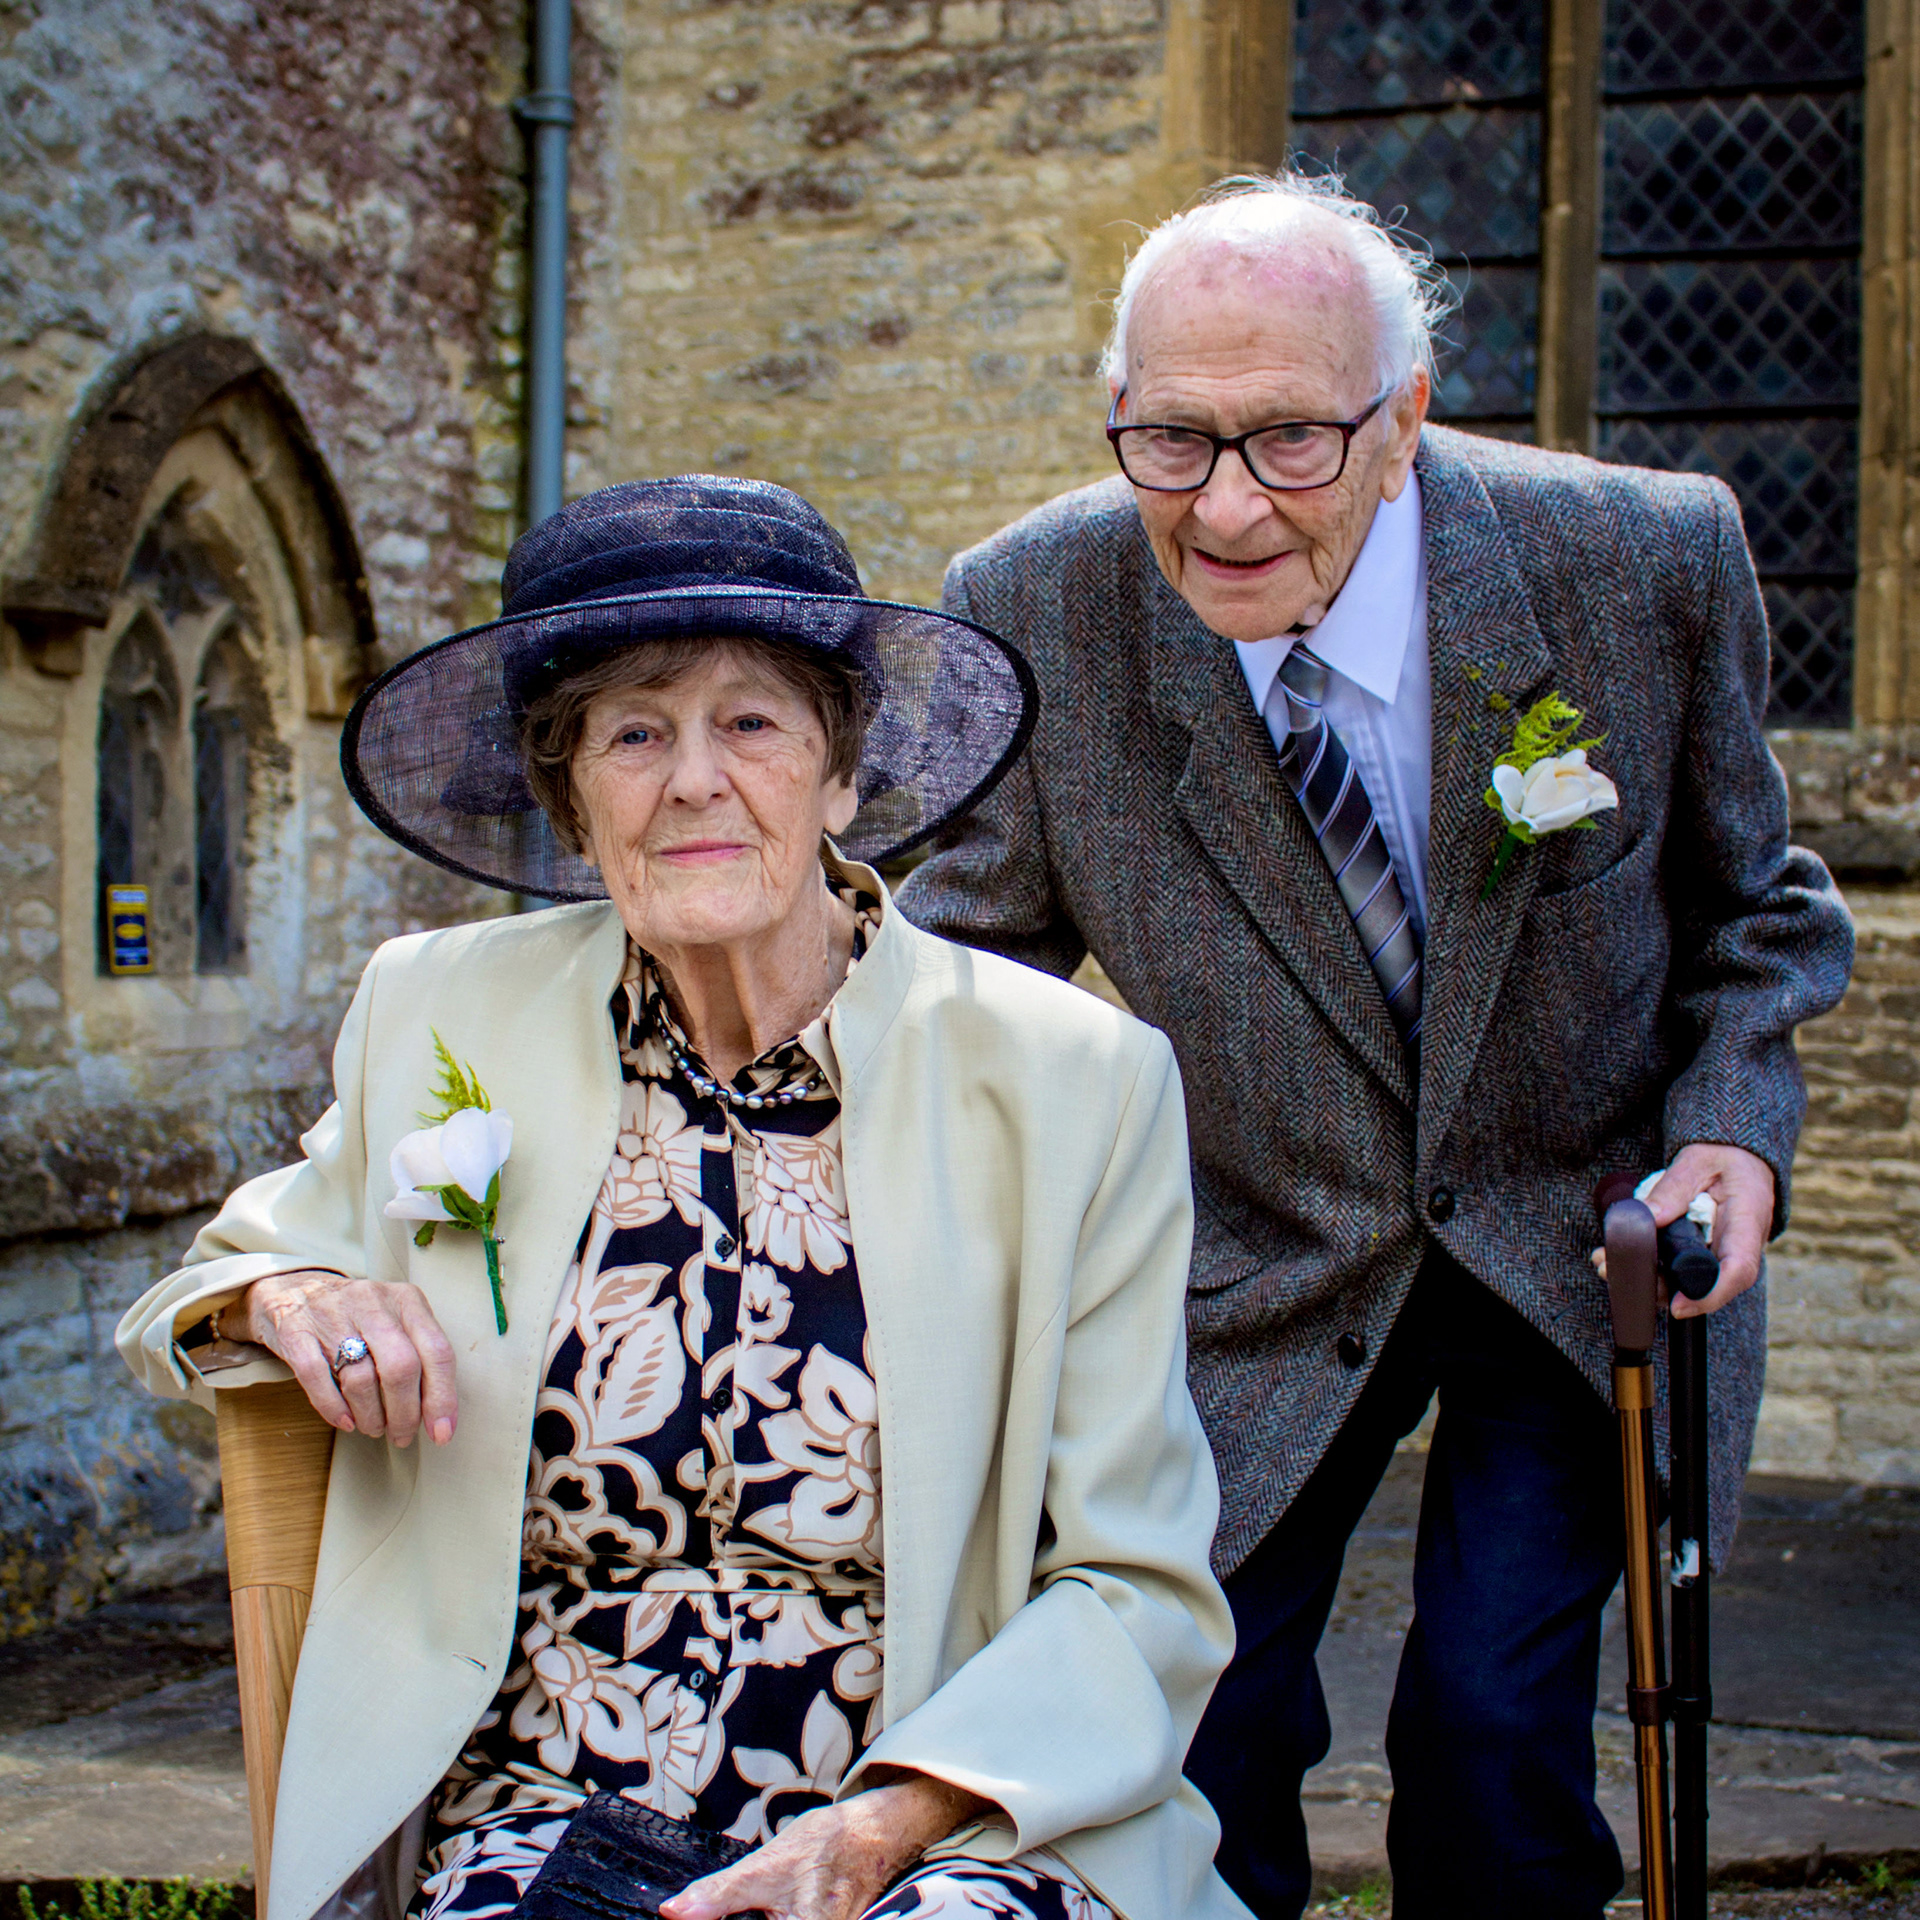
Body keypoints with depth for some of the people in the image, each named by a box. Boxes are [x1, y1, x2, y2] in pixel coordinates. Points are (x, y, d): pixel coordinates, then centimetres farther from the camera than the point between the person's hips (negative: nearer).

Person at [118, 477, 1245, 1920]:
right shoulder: (438, 1020, 1)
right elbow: (197, 1291, 18)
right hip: (543, 1804, 2)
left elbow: (1136, 1590, -4)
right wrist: (276, 1298, -6)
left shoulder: (1076, 1082, -6)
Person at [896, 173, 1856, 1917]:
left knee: (1495, 1724, -9)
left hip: (1589, 1244, 0)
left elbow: (1749, 904, 0)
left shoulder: (1645, 559, -18)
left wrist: (1734, 1128, -16)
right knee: (1193, 1733, -5)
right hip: (1264, 1265, 1)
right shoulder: (1035, 613, -17)